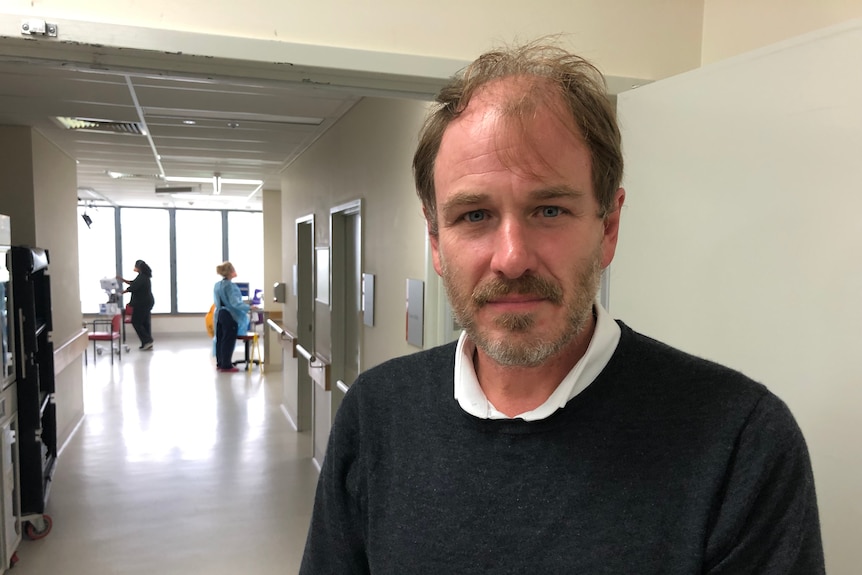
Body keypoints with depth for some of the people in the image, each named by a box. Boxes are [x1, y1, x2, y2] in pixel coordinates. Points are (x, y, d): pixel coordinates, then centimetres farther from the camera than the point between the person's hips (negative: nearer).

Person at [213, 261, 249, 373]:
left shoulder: (217, 285, 9)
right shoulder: (230, 285, -18)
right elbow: (235, 303, -22)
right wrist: (249, 307, -18)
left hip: (219, 314, 9)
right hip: (230, 316, -9)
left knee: (220, 339, 13)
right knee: (228, 340, -1)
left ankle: (220, 363, 21)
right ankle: (226, 365, 4)